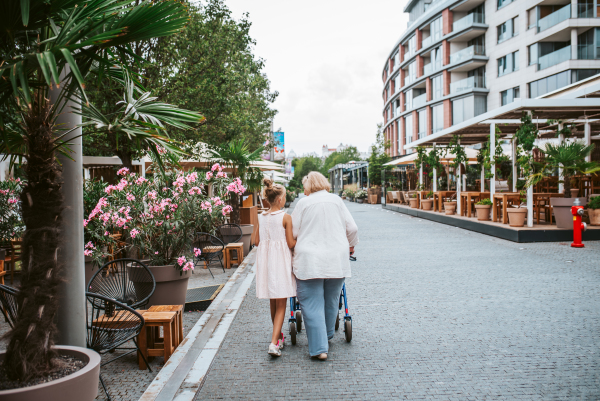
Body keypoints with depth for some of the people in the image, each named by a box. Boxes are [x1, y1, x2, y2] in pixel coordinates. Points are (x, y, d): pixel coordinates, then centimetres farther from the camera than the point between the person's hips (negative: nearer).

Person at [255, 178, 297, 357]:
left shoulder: (261, 217, 5)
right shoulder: (285, 217, -11)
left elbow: (257, 242, 8)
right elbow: (291, 244, -11)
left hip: (265, 260, 6)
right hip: (281, 261, -5)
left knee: (273, 302, 20)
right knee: (281, 304, -1)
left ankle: (278, 336, 34)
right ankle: (274, 342, -12)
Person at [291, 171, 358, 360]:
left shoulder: (303, 203, -2)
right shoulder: (336, 200, 6)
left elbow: (292, 233, 1)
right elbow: (352, 228, 7)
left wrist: (295, 246, 22)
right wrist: (351, 245, 26)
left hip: (309, 260, -3)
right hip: (337, 260, 3)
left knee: (312, 304, 1)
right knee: (331, 301, 19)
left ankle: (319, 348, -2)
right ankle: (327, 336, 35)